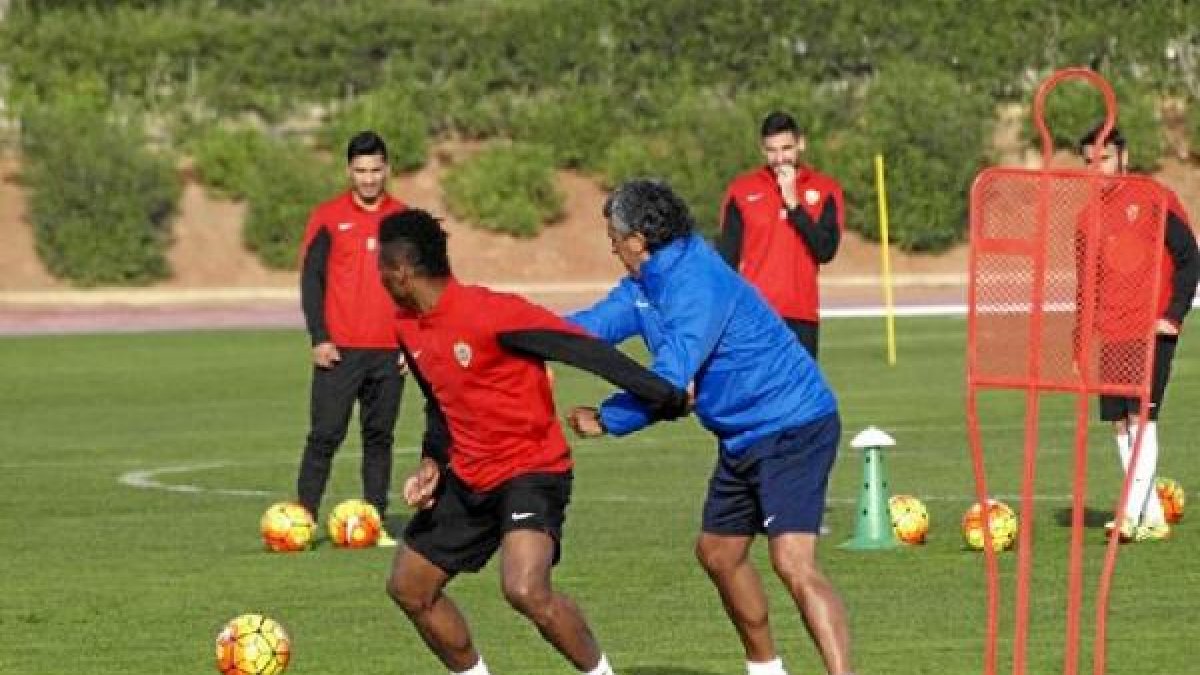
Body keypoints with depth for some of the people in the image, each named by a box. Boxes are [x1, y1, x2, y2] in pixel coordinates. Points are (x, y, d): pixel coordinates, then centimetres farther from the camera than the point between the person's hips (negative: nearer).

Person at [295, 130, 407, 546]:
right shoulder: (327, 218, 1)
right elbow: (311, 279, -1)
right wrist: (318, 338, -9)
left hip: (389, 351, 3)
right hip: (339, 350, -3)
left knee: (380, 437, 6)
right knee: (325, 436, -5)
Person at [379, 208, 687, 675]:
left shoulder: (490, 313, -24)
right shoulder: (408, 327, 2)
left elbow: (584, 350, -23)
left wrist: (663, 396, -23)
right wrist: (432, 462, 1)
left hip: (531, 470, -9)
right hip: (468, 478, 9)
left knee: (525, 590, -30)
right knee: (408, 586, 11)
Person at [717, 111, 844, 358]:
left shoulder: (825, 190, 6)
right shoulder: (742, 190, 6)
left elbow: (826, 250, -5)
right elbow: (726, 256, 6)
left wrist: (793, 203, -10)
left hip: (801, 318, 1)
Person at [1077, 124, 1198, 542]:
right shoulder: (1089, 216, 14)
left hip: (1152, 332, -6)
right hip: (1110, 336, 6)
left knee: (1141, 419, -13)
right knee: (1120, 425, 3)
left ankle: (1133, 515, -17)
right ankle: (1153, 518, 9)